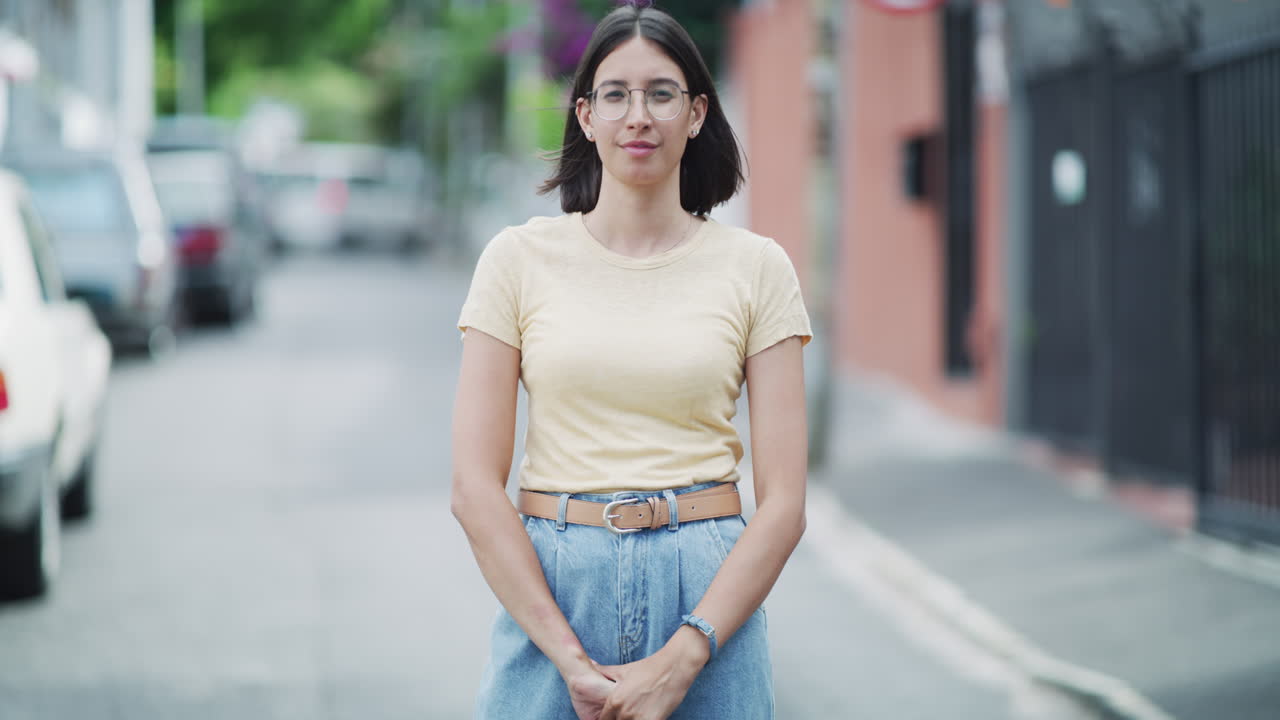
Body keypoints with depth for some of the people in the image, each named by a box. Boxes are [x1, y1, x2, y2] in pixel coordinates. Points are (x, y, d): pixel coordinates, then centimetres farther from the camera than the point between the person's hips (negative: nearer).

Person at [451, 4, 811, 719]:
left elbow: (783, 502, -2)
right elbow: (475, 486, -3)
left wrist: (680, 661, -12)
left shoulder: (756, 267, 2)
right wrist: (571, 658, -11)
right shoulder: (520, 258, 2)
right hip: (549, 585, 0)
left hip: (709, 596, 0)